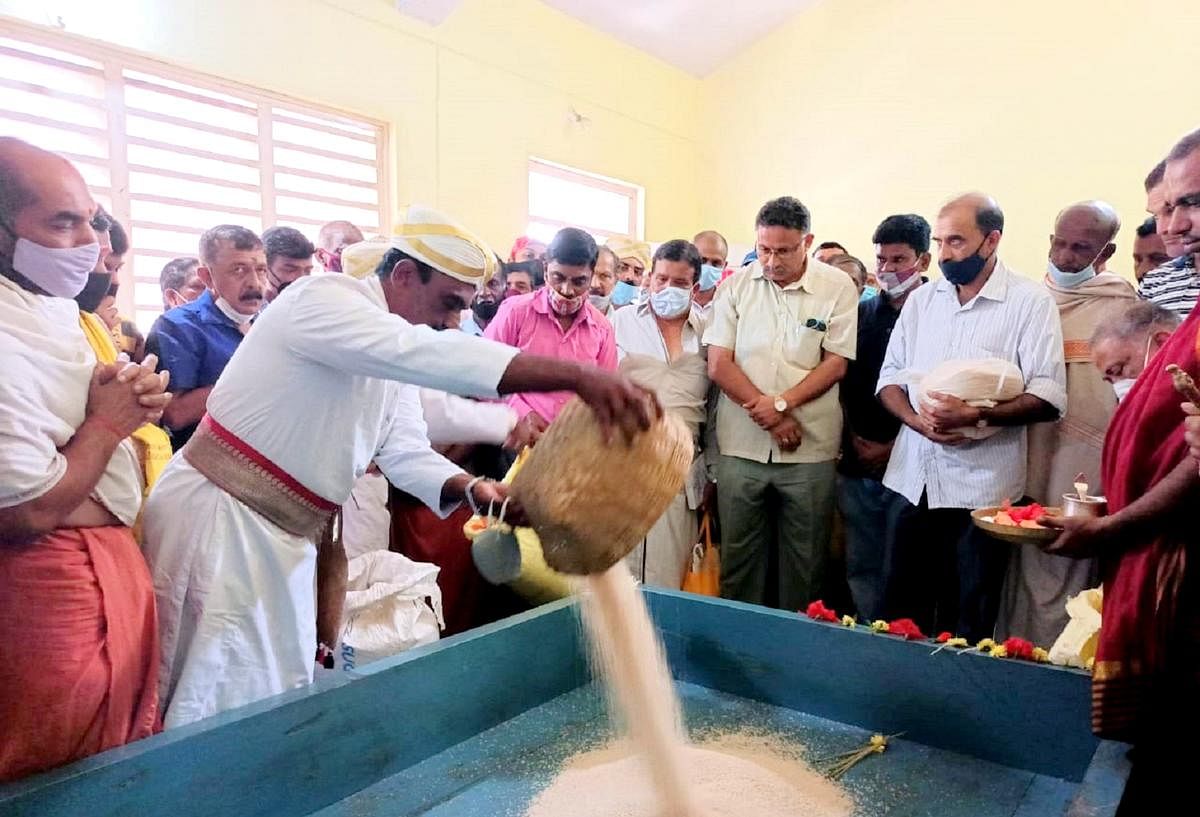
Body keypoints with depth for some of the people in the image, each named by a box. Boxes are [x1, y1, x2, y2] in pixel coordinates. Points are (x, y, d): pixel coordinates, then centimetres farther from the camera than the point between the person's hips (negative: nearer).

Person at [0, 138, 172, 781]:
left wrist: (130, 402, -1)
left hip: (112, 559, 9)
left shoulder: (56, 310, 5)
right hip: (55, 584, -9)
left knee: (133, 747, 21)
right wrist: (109, 419, -12)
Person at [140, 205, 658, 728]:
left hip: (286, 536, 8)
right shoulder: (323, 300, -19)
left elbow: (406, 454, 4)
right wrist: (579, 376, -46)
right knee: (214, 709, -2)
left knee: (281, 697, 13)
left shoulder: (393, 360, 9)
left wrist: (473, 488, -18)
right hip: (218, 514, -8)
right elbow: (424, 353, -38)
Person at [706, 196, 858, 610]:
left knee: (804, 560, 9)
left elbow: (835, 364, -2)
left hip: (810, 448, -1)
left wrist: (782, 403, -15)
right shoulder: (736, 285, 3)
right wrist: (767, 414, -10)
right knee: (738, 557, 9)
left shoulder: (838, 287, 0)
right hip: (741, 446, 1)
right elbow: (718, 365, -1)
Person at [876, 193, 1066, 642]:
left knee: (967, 624, 9)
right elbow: (889, 378, 10)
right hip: (912, 478, 5)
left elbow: (1049, 397, -11)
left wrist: (975, 416, -24)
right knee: (899, 612, 13)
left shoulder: (1031, 302, -4)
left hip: (981, 487, -4)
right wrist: (917, 419, -10)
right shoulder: (921, 299, 11)